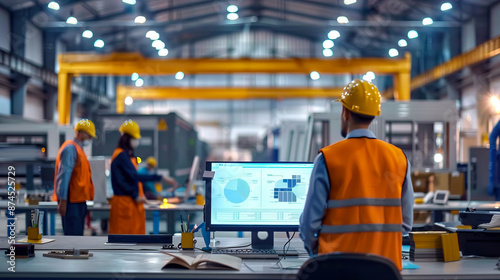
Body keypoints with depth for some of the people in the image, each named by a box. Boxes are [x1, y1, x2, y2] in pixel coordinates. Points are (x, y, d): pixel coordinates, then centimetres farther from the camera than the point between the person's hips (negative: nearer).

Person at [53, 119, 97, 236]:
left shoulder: (78, 149, 20)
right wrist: (63, 201, -23)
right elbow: (64, 176, -18)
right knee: (72, 235, -11)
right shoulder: (70, 148, -11)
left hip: (79, 201, 10)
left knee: (78, 236, 11)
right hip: (71, 201, -10)